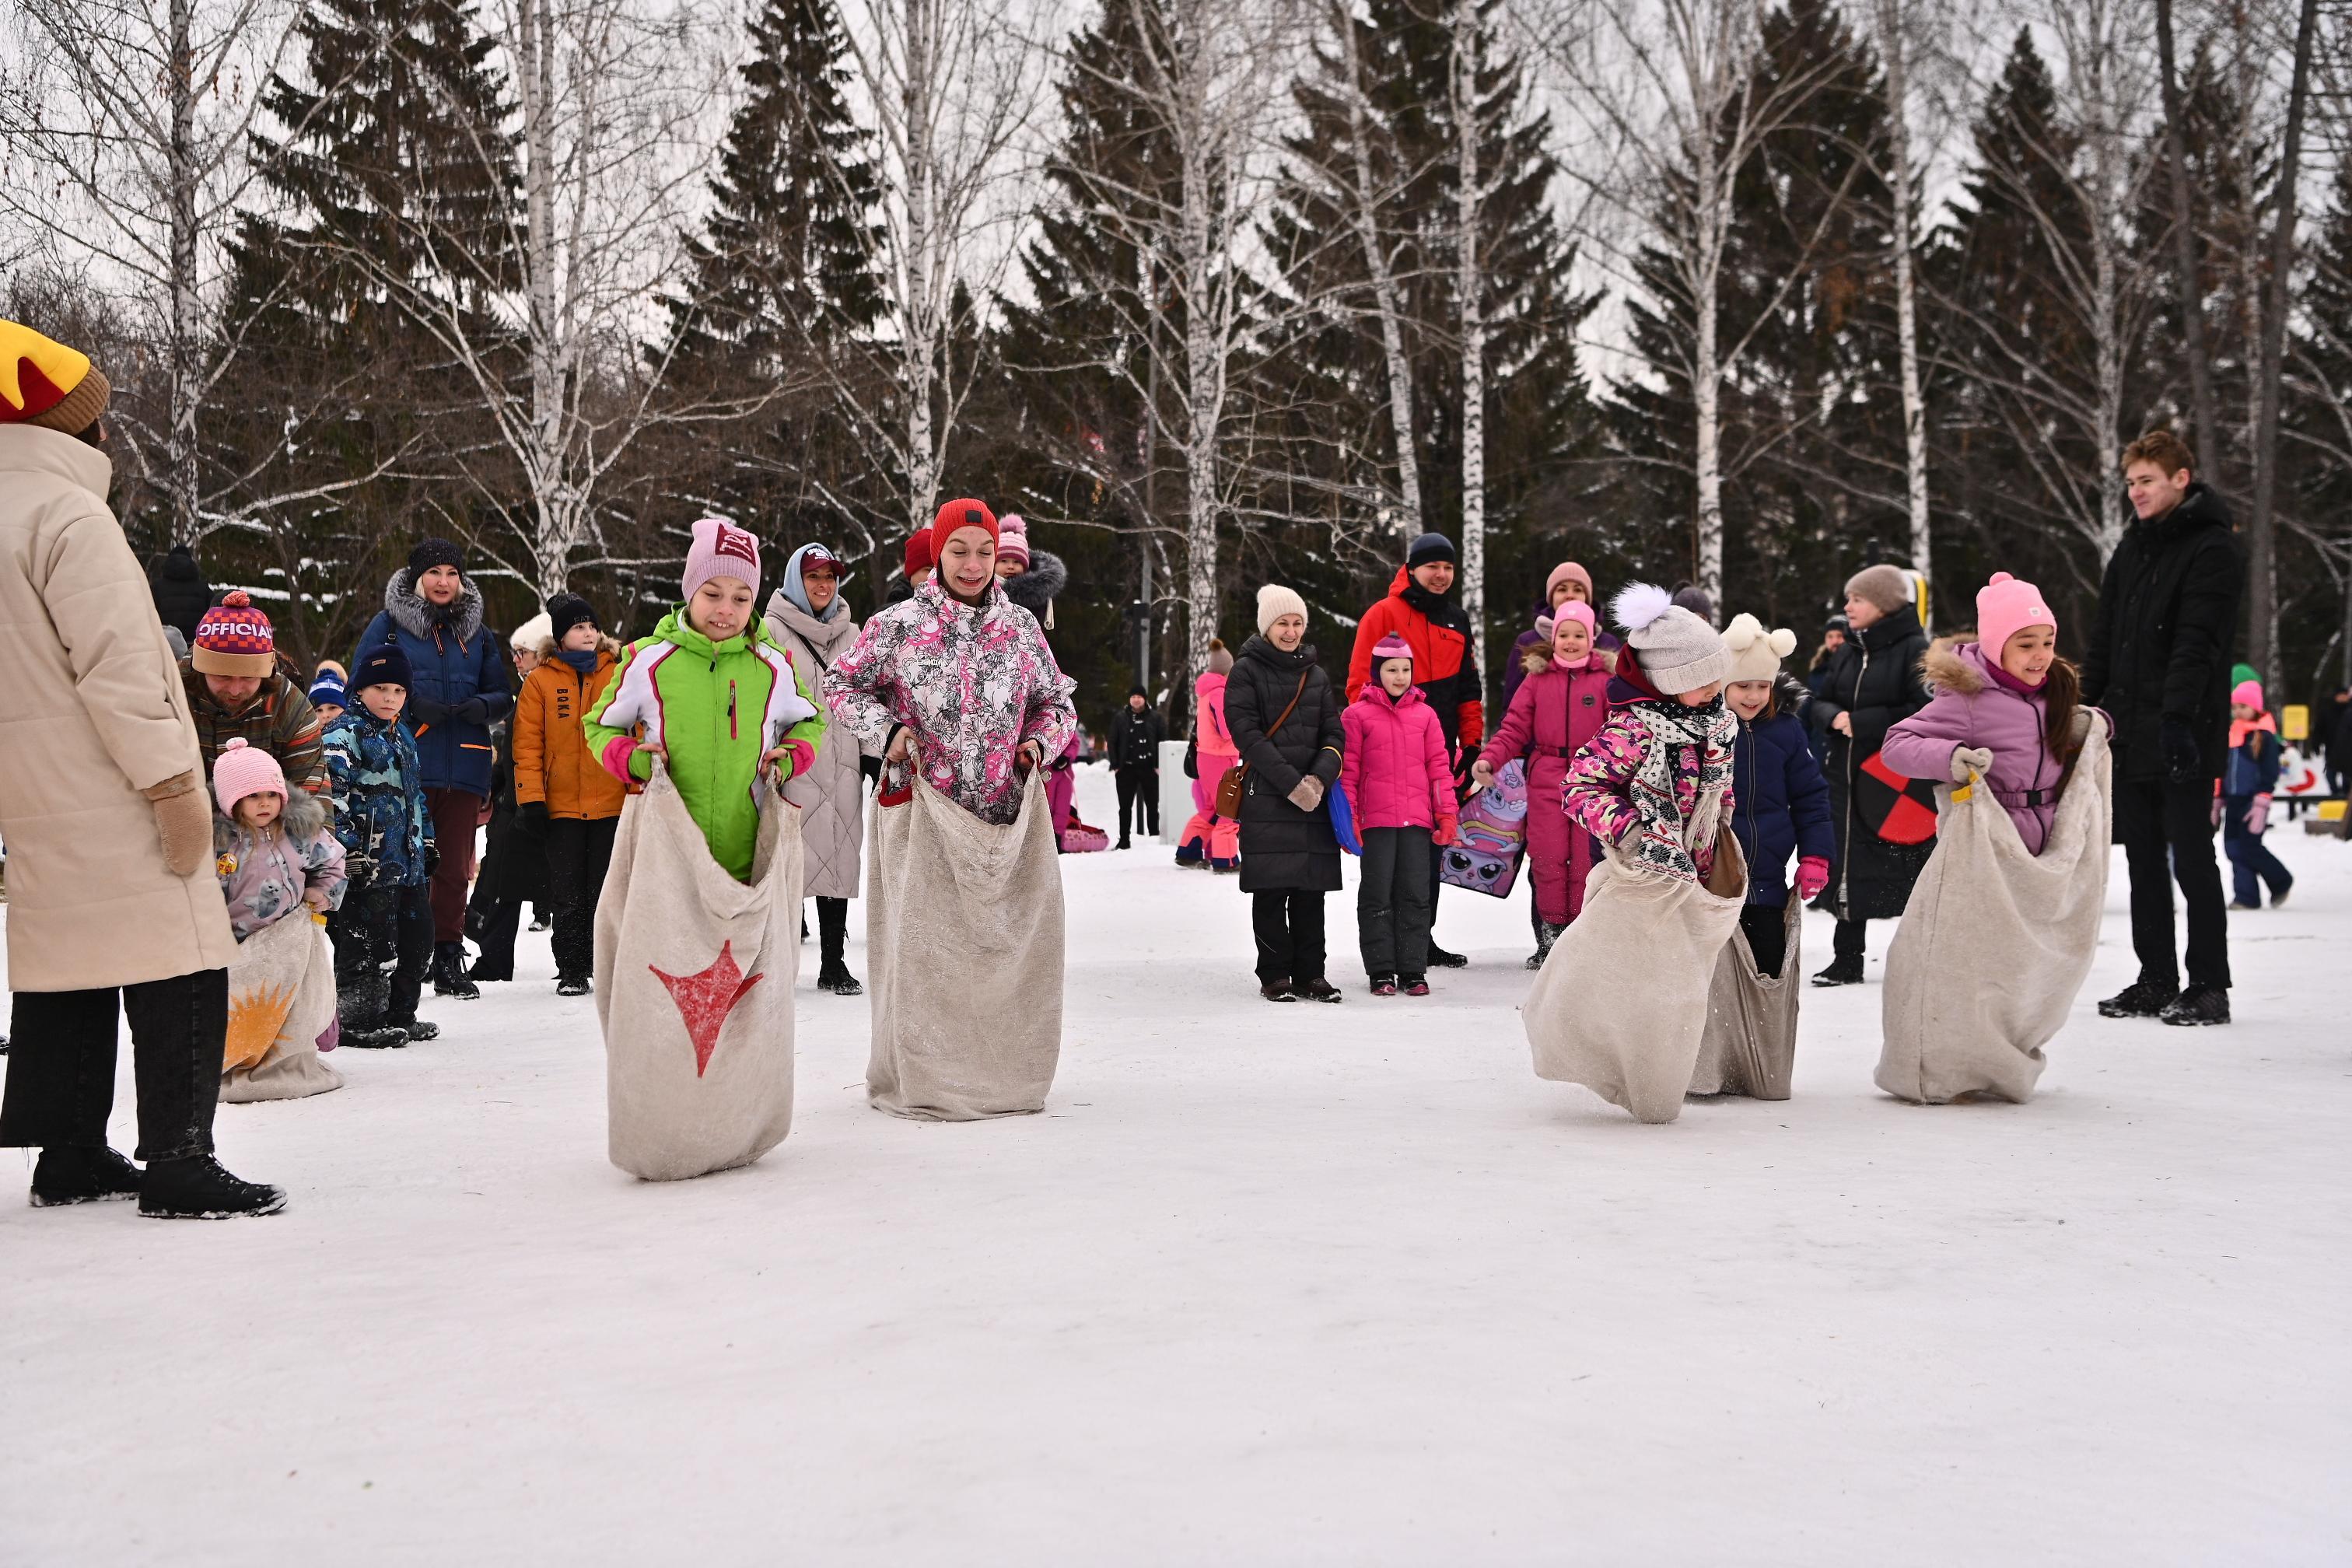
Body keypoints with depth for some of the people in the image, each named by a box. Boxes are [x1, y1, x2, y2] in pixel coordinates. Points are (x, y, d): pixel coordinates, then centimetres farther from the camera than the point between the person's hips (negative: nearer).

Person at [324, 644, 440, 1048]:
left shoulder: (402, 735, 19)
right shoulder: (345, 733, -8)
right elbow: (332, 792, -18)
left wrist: (428, 842, 26)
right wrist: (348, 848, -23)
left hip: (409, 859, 9)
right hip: (368, 862, -9)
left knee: (417, 936, 12)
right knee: (367, 942, -6)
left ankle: (400, 1015, 24)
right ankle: (359, 1022, 2)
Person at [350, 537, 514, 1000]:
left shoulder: (477, 632, 16)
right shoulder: (387, 625, 4)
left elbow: (503, 695, 18)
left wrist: (482, 706, -6)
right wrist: (410, 706, -15)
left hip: (464, 768, 4)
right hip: (407, 768, -4)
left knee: (455, 869, 7)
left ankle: (449, 962, 16)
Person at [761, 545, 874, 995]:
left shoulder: (850, 633, 16)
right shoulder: (771, 631, 0)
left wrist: (870, 754, 14)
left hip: (841, 765, 5)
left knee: (840, 861, 5)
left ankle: (834, 964, 12)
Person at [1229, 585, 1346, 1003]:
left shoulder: (1317, 676, 17)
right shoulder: (1247, 671, 1)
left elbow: (1334, 733, 11)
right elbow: (1247, 734, -8)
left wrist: (1319, 778, -9)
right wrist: (1291, 783, -14)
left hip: (1314, 798, 4)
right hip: (1266, 798, -4)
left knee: (1311, 890, 4)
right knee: (1271, 891, -3)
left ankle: (1309, 974, 10)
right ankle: (1275, 975, 5)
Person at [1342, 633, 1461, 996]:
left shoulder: (1424, 715, 10)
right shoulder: (1357, 715, 1)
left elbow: (1439, 766, 11)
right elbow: (1347, 770, 1)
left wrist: (1447, 813, 6)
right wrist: (1348, 816, -4)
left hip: (1418, 818, 2)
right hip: (1376, 819, -2)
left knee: (1415, 894, 5)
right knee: (1377, 895, 2)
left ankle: (1413, 970, 11)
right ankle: (1381, 971, 9)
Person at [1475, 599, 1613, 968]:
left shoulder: (1607, 678, 3)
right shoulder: (1538, 678, 8)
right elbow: (1515, 728, 3)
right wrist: (1489, 759, -12)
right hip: (1546, 782, 2)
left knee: (1587, 861, -1)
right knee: (1548, 859, 1)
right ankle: (1550, 935, 13)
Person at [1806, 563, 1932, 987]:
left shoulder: (1915, 650, -9)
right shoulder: (1847, 654, 12)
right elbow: (1819, 704, 14)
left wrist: (1864, 722, -19)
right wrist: (1835, 717, -9)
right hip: (1847, 778, 6)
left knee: (1912, 872, 1)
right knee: (1848, 868, 9)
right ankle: (1847, 960, 18)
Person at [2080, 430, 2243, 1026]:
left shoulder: (2213, 550, -9)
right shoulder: (2132, 548, 15)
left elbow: (2198, 643, -19)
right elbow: (2103, 637, 17)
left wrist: (2177, 717, -27)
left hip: (2184, 736, -8)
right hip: (2130, 733, 8)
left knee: (2192, 859, -4)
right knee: (2144, 860, 10)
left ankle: (2208, 987, 3)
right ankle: (2156, 981, 17)